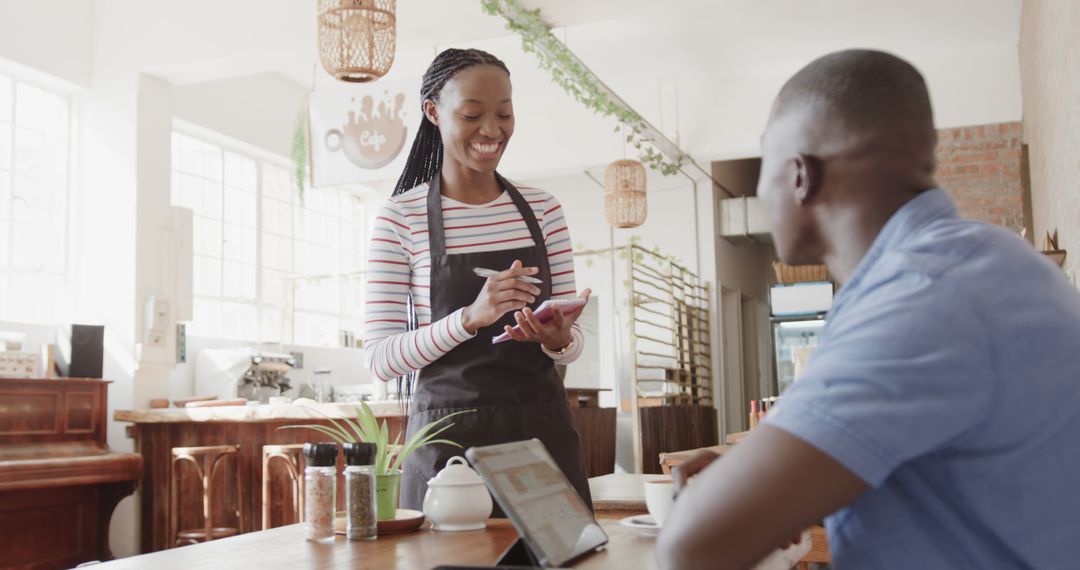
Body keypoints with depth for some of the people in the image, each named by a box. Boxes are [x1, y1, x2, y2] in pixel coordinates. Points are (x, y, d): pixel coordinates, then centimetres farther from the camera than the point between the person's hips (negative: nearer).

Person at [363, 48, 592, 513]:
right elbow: (380, 360, -9)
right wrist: (470, 318, -23)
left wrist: (559, 339, -13)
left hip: (542, 427, 3)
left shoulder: (542, 209, 7)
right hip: (449, 438, -3)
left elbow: (573, 339, 10)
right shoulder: (401, 218, -4)